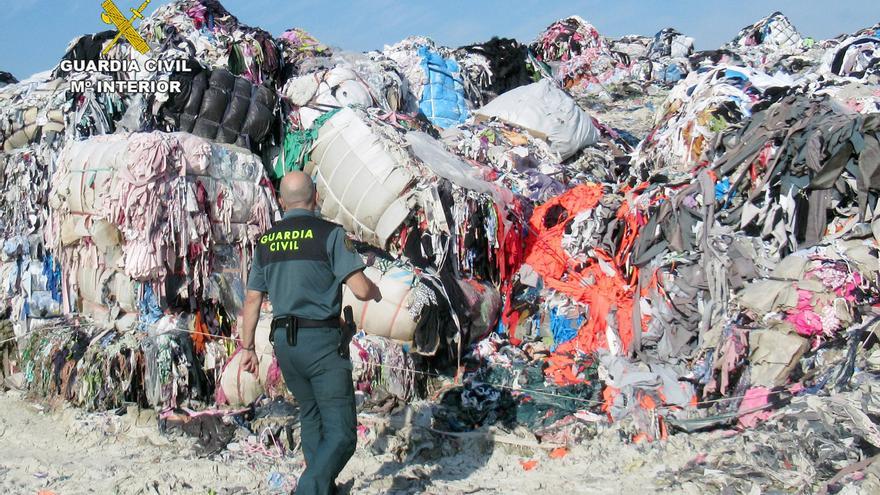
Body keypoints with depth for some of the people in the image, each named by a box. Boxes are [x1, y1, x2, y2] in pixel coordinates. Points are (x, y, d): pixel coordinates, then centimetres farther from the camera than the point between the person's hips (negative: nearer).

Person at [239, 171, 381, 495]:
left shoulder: (266, 241, 8)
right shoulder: (329, 234, -9)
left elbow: (252, 299, 10)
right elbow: (361, 289, -14)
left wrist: (247, 348, 18)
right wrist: (375, 292, 8)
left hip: (283, 341, 6)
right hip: (322, 342, -6)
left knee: (310, 414, 25)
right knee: (340, 434, -3)